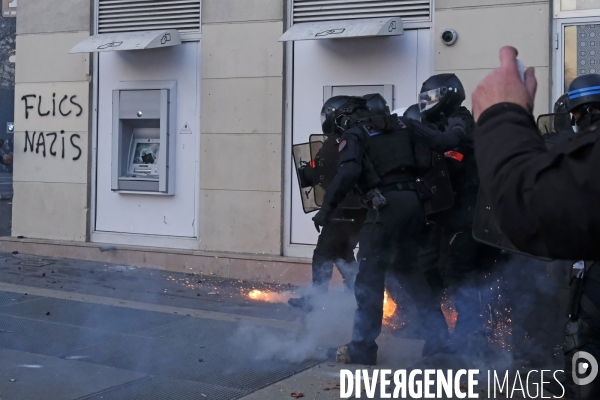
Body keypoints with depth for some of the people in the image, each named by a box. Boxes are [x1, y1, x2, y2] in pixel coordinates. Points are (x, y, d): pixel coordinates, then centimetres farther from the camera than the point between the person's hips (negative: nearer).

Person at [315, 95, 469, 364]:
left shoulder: (353, 135, 3)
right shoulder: (401, 124, 18)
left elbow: (348, 172, -16)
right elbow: (443, 143, 14)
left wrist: (327, 208, -14)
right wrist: (457, 128, 36)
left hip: (387, 204, -7)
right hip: (412, 201, 7)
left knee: (370, 274, -2)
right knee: (406, 267, 23)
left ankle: (362, 348, -3)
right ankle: (437, 336, 26)